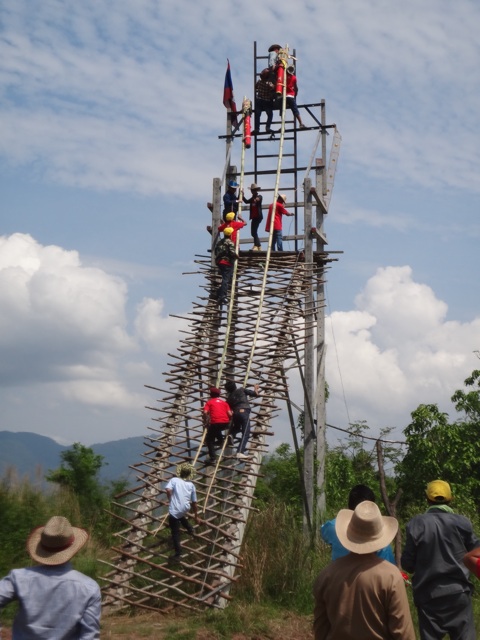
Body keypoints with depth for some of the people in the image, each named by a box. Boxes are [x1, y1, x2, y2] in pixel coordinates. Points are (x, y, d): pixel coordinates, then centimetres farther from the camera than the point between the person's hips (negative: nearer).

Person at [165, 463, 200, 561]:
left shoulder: (174, 480, 1)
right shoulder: (191, 485, 12)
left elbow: (168, 490, -20)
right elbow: (194, 502, 16)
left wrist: (170, 500, -1)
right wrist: (196, 516, 25)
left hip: (174, 510, -5)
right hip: (186, 509, 5)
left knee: (175, 532, 4)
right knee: (181, 515, 41)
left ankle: (178, 554, 4)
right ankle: (191, 530, 55)